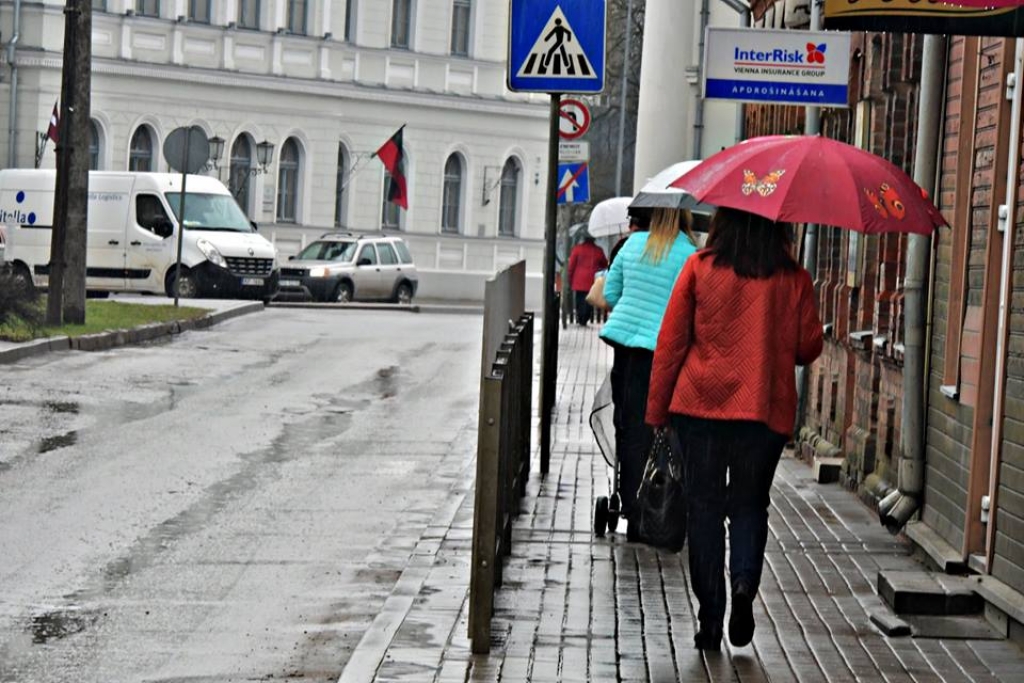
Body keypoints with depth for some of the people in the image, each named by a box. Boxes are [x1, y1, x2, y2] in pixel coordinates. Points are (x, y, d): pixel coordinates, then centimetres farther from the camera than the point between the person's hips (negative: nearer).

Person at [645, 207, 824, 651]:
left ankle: (710, 618, 6)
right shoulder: (794, 280, -1)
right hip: (766, 412, 1)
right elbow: (808, 348, 4)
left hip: (700, 406, -1)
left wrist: (657, 410, 5)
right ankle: (744, 582, -10)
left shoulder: (699, 269, -3)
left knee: (705, 509, 8)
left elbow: (670, 343, -2)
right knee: (749, 505, 16)